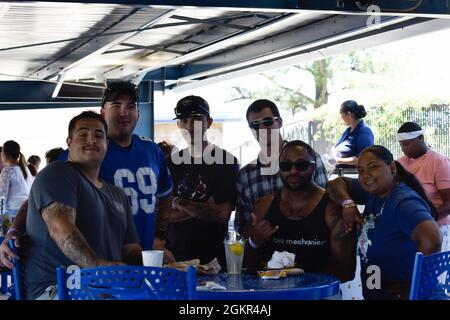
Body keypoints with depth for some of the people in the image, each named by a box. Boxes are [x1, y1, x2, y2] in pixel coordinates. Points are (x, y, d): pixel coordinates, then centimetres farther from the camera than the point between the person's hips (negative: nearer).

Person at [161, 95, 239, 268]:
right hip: (175, 256, 3)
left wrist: (178, 203, -6)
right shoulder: (172, 162, 9)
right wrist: (205, 209, -10)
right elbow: (165, 215, 1)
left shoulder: (227, 161, -3)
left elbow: (222, 215, -13)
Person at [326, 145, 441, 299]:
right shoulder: (374, 192, 2)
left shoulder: (404, 202, -23)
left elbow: (431, 240, -38)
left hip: (399, 294, -9)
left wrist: (414, 291, -28)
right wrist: (348, 203, -8)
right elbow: (337, 184, 13)